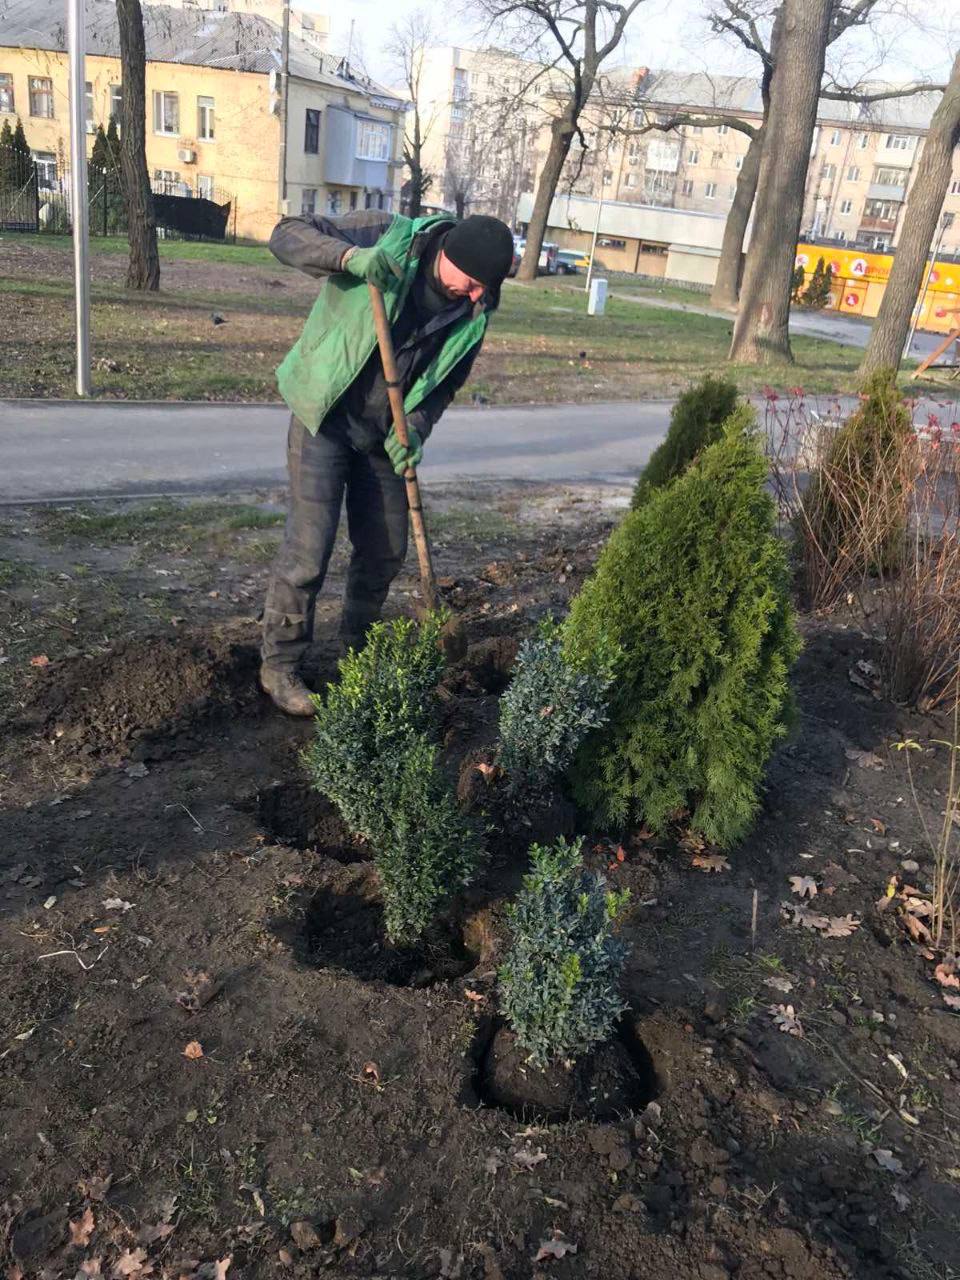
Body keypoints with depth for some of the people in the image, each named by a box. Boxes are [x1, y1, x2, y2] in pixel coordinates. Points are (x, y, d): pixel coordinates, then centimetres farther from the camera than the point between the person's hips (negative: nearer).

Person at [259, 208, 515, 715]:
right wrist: (349, 256, -38)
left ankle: (357, 649, 34)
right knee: (308, 549, -8)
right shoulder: (384, 236, -17)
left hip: (385, 433, 5)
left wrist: (415, 427, -16)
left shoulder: (475, 311, -4)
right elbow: (287, 234, -18)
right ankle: (279, 663, 10)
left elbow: (448, 380, 3)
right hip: (326, 417, -5)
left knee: (386, 550, 11)